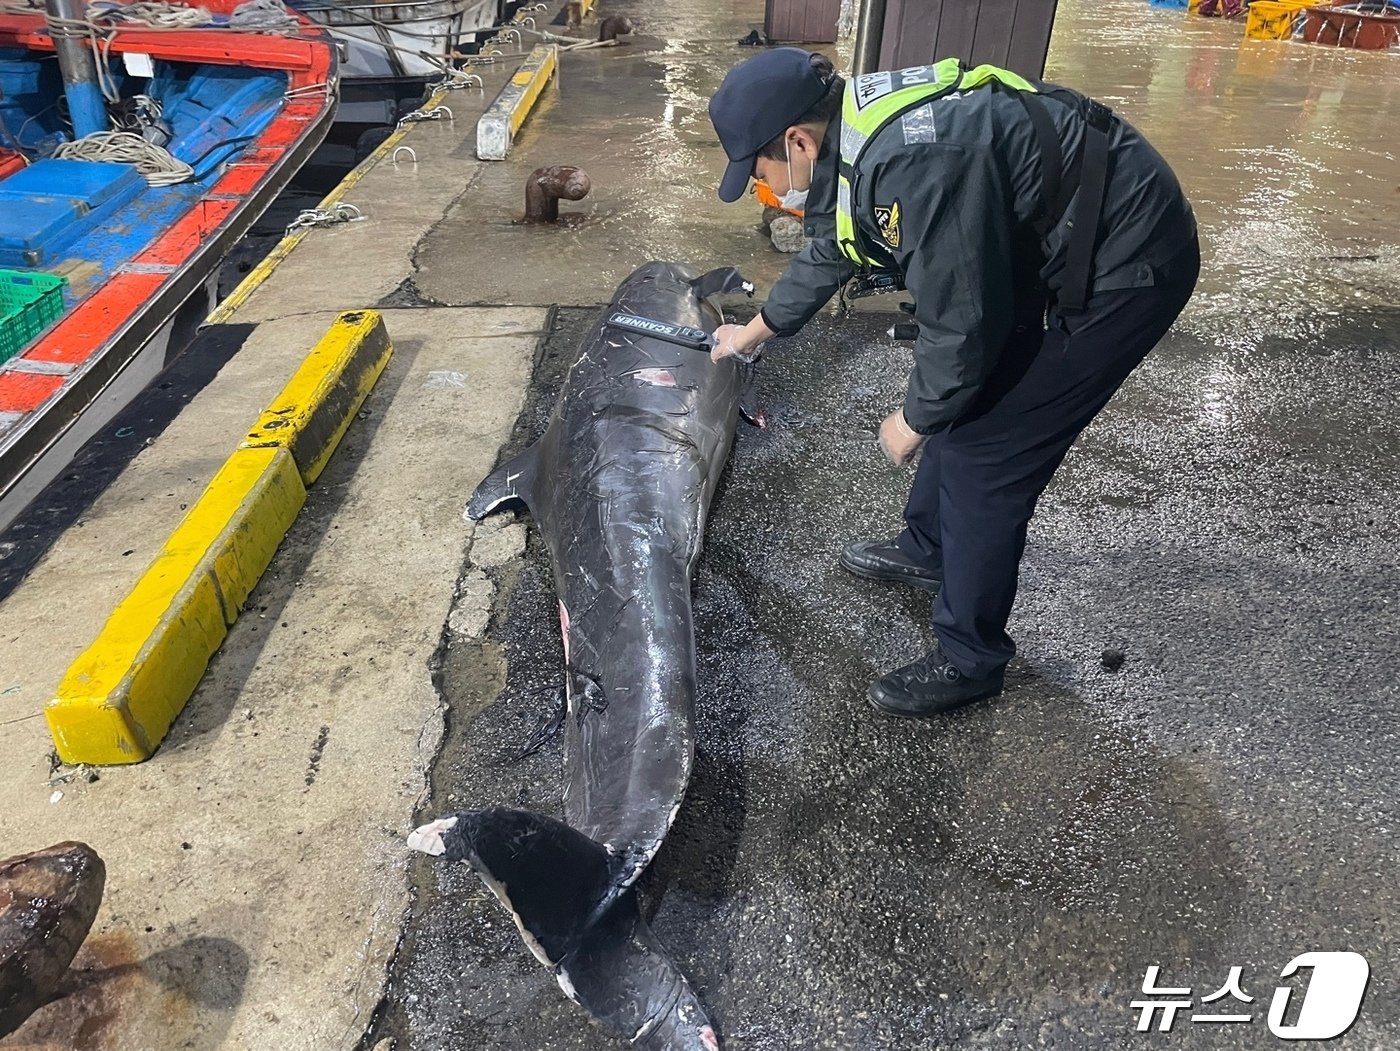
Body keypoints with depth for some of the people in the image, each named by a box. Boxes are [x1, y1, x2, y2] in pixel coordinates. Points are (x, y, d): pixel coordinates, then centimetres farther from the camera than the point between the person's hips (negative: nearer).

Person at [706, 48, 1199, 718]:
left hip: (1125, 266, -9)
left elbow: (961, 324, -27)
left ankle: (968, 662, 10)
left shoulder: (917, 163, -33)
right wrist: (757, 330, 32)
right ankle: (928, 551, 41)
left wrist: (913, 421, -8)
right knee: (964, 401, 18)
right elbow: (828, 249, 18)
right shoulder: (851, 132, -1)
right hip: (1041, 246, 10)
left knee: (983, 455, -6)